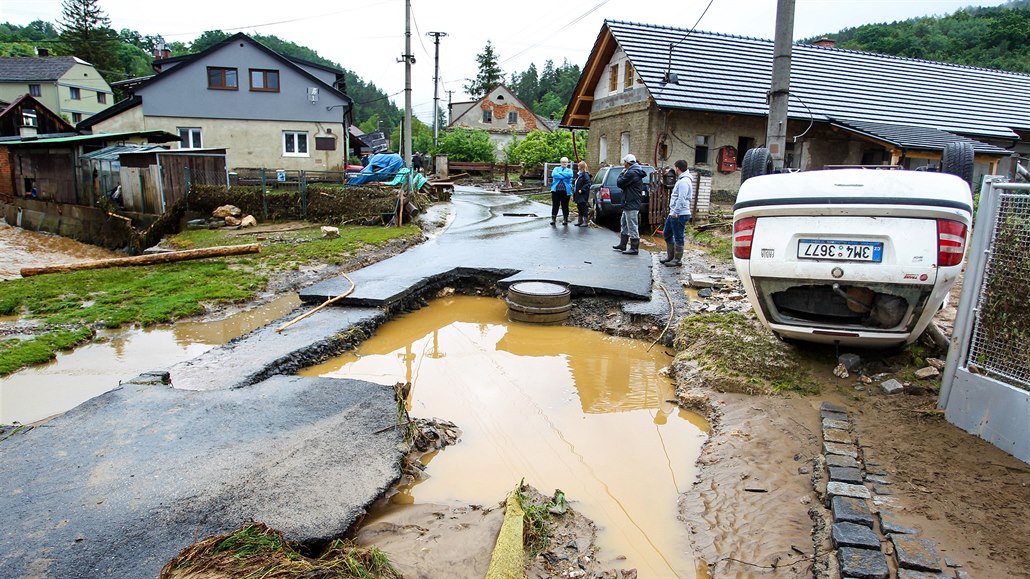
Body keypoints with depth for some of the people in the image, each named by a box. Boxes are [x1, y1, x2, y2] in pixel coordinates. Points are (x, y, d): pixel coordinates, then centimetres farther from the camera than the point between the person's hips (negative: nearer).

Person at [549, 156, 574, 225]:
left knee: (565, 206, 3)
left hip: (566, 191, 0)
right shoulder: (556, 169, 14)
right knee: (555, 205, 3)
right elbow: (554, 174, -8)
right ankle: (553, 219, 8)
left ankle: (565, 219, 10)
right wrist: (564, 176, -10)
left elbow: (569, 175, -12)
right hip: (556, 190, 1)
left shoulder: (569, 170, 13)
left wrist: (560, 173, -7)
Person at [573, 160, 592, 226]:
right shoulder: (579, 174, 16)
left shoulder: (585, 175, -14)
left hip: (583, 196, -10)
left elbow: (588, 184, -21)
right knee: (579, 208, 15)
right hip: (578, 196, 10)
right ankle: (580, 221, 23)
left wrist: (582, 190, -22)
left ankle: (585, 222, -1)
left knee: (583, 208, -5)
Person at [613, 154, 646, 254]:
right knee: (624, 224, 20)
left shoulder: (631, 173, -18)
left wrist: (622, 174, -2)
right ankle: (622, 245, 29)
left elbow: (619, 183, -17)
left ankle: (634, 248, 0)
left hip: (631, 205, -11)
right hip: (629, 205, 11)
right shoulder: (636, 172, 15)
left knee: (632, 227, -5)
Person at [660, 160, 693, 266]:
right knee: (667, 234, 18)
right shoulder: (681, 180, 16)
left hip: (680, 214, -11)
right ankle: (670, 256, 27)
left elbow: (681, 199, -23)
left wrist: (675, 212, -22)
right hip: (674, 213, 11)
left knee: (678, 237, -2)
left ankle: (677, 260, 5)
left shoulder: (684, 181, -16)